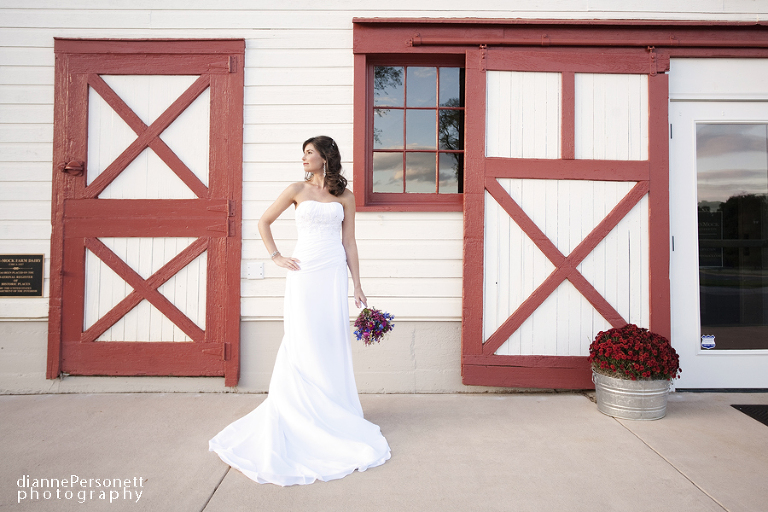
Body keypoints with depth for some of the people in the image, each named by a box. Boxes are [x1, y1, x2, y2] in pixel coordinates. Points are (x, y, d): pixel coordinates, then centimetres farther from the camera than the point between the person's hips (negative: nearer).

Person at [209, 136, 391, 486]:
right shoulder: (297, 190, 6)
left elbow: (349, 242, 8)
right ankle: (300, 416, 15)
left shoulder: (345, 197, 8)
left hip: (334, 274, 1)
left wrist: (357, 286, 4)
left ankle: (333, 413, 21)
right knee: (303, 345, 1)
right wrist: (276, 257, 3)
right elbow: (263, 222, 13)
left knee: (333, 345, 6)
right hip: (304, 273, -1)